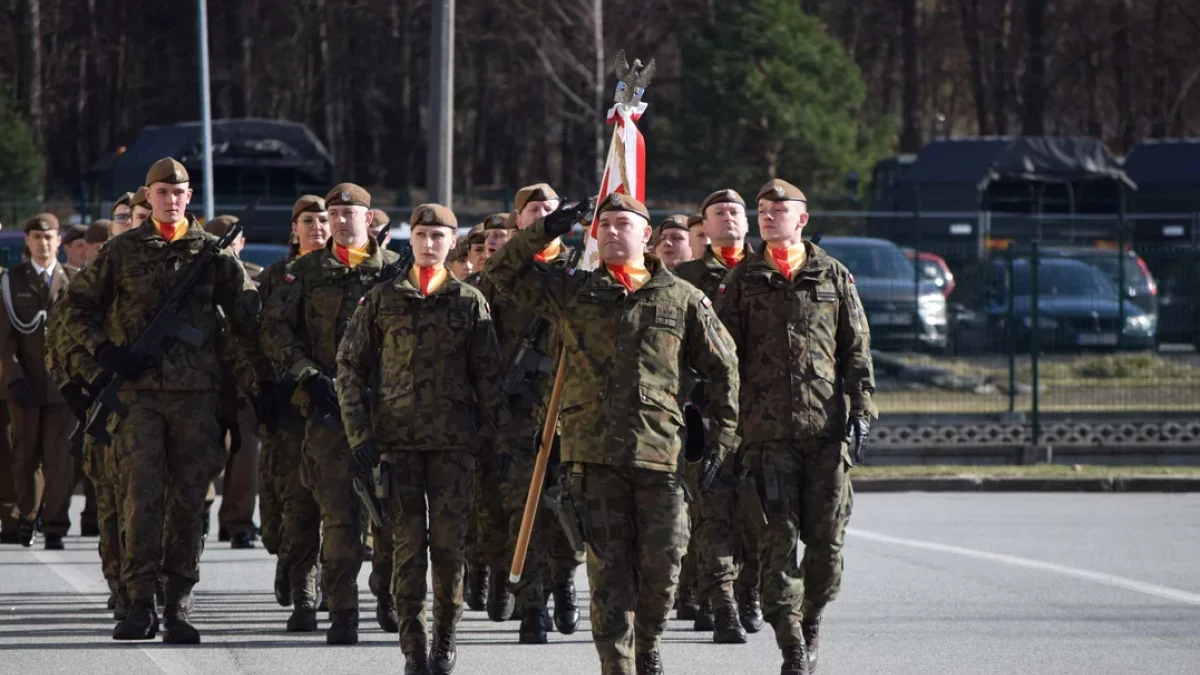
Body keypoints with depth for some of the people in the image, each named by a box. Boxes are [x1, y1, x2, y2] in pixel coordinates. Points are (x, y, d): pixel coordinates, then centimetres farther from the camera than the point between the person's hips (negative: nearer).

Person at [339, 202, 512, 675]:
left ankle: (446, 636, 15)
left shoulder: (470, 302, 6)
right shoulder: (382, 300, 6)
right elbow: (350, 365, 7)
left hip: (453, 441, 0)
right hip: (397, 440, 0)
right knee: (408, 543, -2)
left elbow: (488, 376, 6)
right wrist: (358, 432, -2)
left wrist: (502, 438, 1)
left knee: (449, 543, 0)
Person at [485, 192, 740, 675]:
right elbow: (502, 272, 12)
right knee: (608, 568, -3)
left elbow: (723, 369, 13)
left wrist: (720, 441, 7)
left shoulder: (681, 299, 9)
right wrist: (545, 231, -1)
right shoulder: (572, 292, 12)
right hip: (594, 452, 0)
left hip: (659, 452, 0)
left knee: (662, 563, -2)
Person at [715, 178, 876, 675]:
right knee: (778, 537, -7)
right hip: (766, 429, -1)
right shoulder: (743, 280, 9)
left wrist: (861, 411, 2)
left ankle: (810, 620, 23)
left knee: (827, 538, 0)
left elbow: (857, 350, 11)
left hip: (826, 427, 1)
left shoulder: (833, 277, 10)